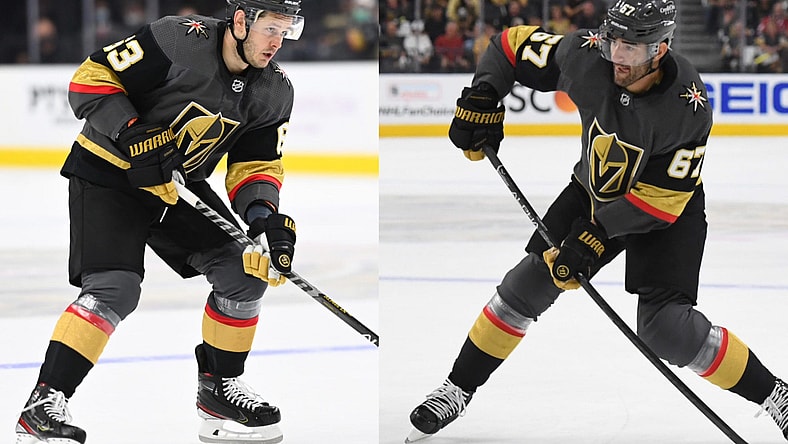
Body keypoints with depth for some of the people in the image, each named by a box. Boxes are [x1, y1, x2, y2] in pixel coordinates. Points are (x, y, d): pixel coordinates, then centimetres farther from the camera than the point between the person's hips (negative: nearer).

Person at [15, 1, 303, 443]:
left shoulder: (274, 91, -4)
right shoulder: (179, 40, -25)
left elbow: (256, 165, 1)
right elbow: (91, 78, -22)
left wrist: (265, 216, -18)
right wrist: (133, 136, -32)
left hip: (176, 184, 7)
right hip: (107, 174, -7)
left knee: (244, 273, -1)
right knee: (114, 289, -22)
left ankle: (220, 389, 17)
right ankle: (44, 404, -18)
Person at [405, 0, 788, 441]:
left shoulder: (688, 107, -33)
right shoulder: (586, 54, -23)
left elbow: (663, 197, -27)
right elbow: (513, 45, -7)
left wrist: (596, 235, -31)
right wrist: (481, 100, -19)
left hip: (666, 207, -4)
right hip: (595, 189, 4)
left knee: (666, 328, -17)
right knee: (531, 282, -2)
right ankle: (458, 389, 14)